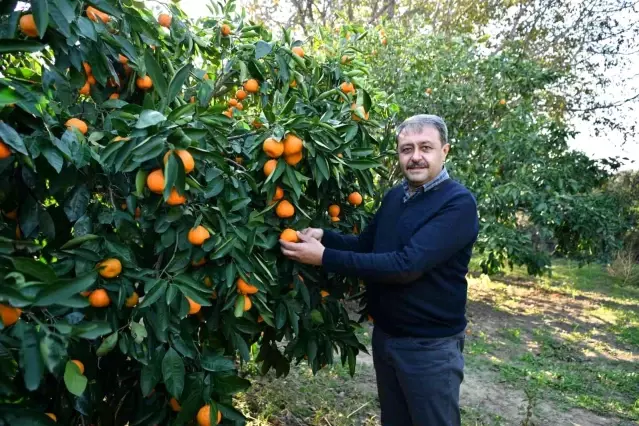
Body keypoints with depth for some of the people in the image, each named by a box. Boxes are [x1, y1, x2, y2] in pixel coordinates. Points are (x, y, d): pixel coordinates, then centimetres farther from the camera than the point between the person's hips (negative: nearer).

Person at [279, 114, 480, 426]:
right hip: (384, 335, 7)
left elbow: (406, 265, -29)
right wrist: (322, 236, -9)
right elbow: (365, 245, 11)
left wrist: (325, 257, -30)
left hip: (430, 346, -7)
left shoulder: (459, 203, -20)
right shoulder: (394, 197, 4)